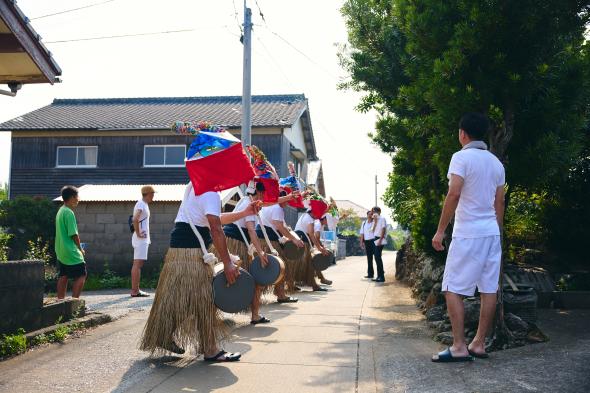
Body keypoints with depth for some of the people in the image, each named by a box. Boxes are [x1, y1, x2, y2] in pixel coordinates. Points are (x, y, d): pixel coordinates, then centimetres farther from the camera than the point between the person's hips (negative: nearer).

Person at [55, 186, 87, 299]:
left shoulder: (60, 211, 13)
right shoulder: (69, 213, -17)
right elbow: (74, 234, -18)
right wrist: (80, 248, -3)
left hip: (61, 251, 10)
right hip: (70, 251, -10)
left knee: (63, 277, 12)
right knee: (81, 276, -4)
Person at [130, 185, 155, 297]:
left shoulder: (144, 205, 18)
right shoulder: (141, 204, -12)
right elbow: (135, 219, -28)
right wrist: (138, 233, -22)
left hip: (143, 239, 10)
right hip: (141, 239, -10)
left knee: (137, 264, 11)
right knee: (138, 264, -10)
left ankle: (135, 290, 16)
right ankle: (135, 291, -10)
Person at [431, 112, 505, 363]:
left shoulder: (462, 157, -9)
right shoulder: (496, 162, 13)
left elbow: (454, 194, -18)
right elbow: (499, 202, 15)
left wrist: (440, 230, -14)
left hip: (468, 234, -7)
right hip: (492, 232, 8)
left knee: (453, 290, -3)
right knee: (489, 290, 7)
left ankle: (459, 347, -6)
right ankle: (479, 344, 14)